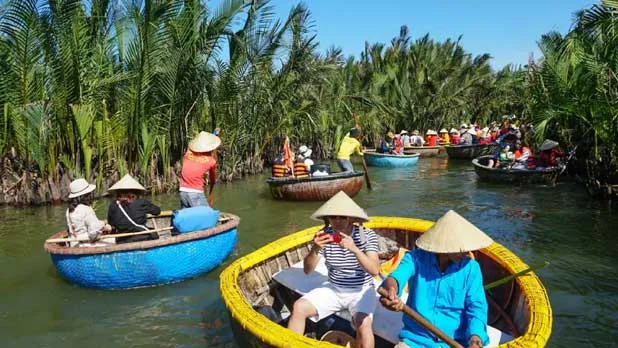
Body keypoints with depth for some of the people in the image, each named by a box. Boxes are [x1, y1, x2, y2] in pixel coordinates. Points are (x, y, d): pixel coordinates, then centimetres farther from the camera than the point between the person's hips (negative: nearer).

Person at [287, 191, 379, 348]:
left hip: (361, 291, -3)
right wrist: (315, 249, -30)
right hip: (333, 289, 3)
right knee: (299, 307, -16)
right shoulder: (325, 235, -7)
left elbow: (374, 270, -23)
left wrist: (354, 249, -38)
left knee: (363, 323, -31)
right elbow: (307, 270, -9)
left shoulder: (367, 235, -13)